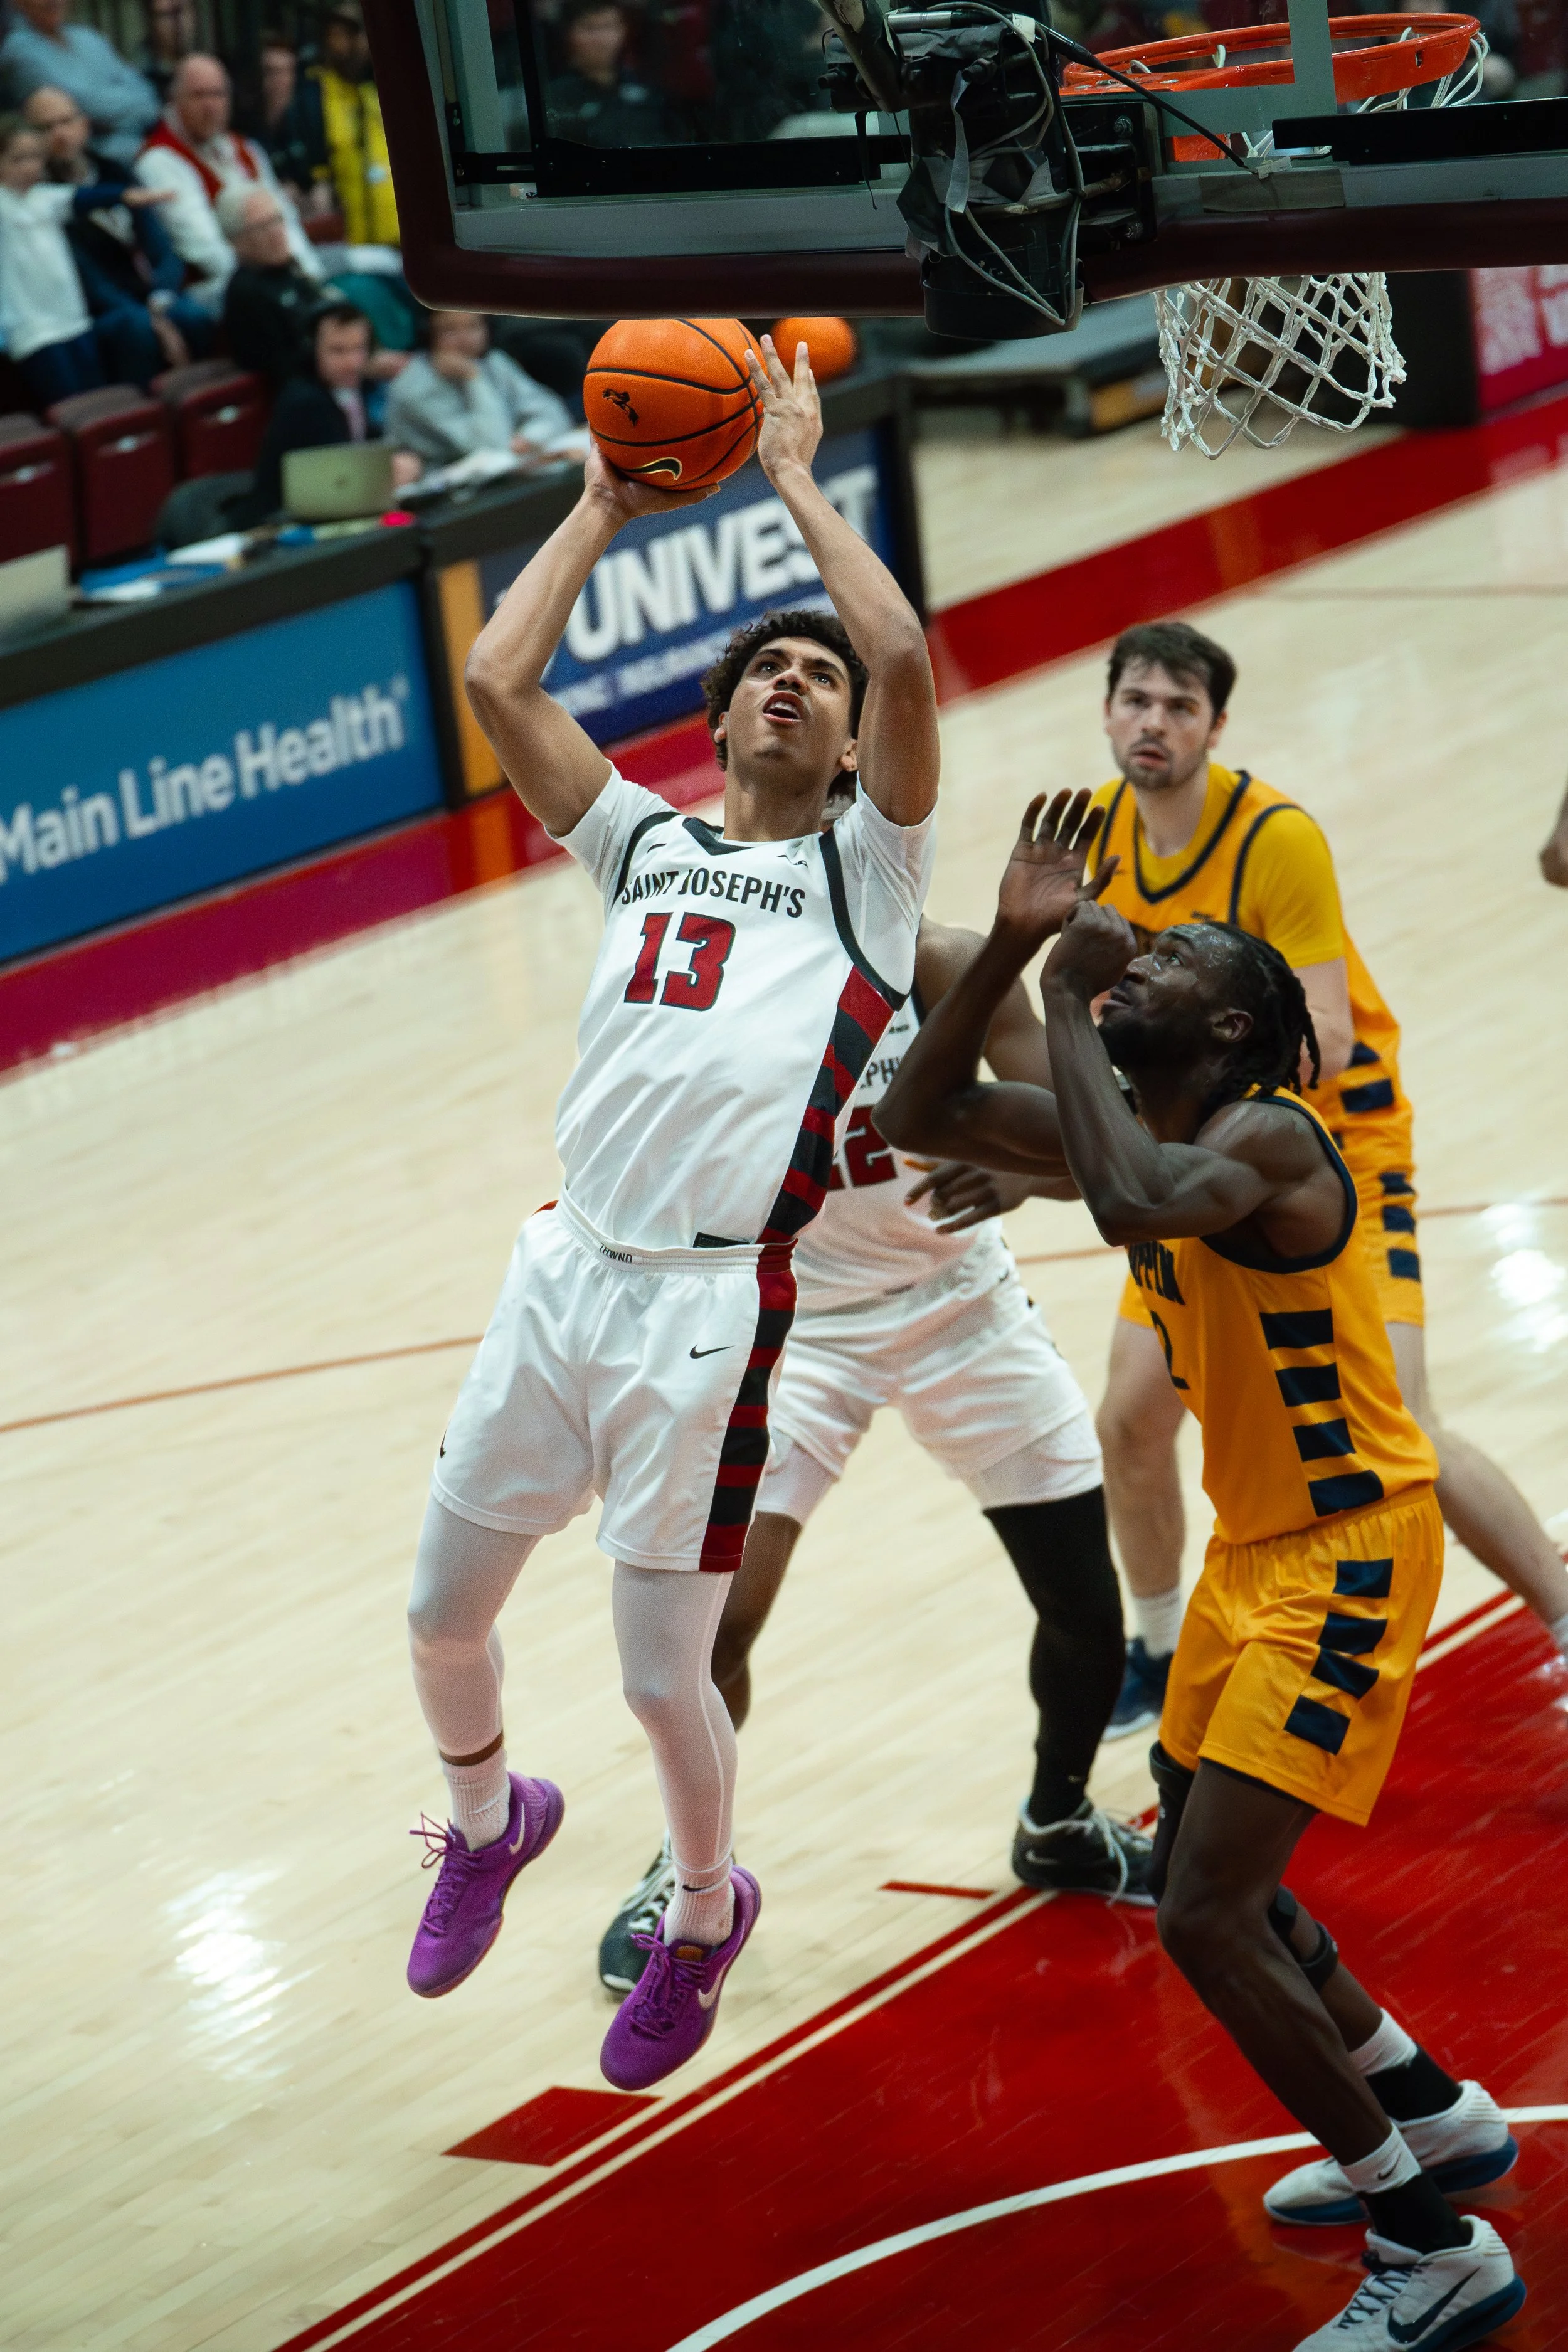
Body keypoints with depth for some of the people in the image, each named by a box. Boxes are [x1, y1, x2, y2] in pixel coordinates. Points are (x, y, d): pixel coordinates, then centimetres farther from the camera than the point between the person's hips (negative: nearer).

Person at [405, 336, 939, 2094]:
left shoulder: (868, 868, 4)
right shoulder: (645, 844, 16)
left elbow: (906, 657, -12)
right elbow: (494, 679, 6)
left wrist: (794, 476, -3)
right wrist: (603, 508, 13)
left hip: (713, 1307, -4)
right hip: (564, 1273, 5)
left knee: (662, 1674, 0)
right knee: (442, 1614, 12)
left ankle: (706, 1915, 28)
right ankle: (487, 1818, 43)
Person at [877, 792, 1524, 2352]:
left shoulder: (1264, 1138, -24)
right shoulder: (1139, 1127, 3)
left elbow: (1136, 1204, -46)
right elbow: (919, 1119, 3)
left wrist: (1069, 1002, -33)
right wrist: (1010, 948, -9)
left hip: (1350, 1554, -10)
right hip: (1257, 1545, 10)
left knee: (1207, 1915, -15)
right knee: (1200, 1874, 21)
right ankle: (1432, 2121, 39)